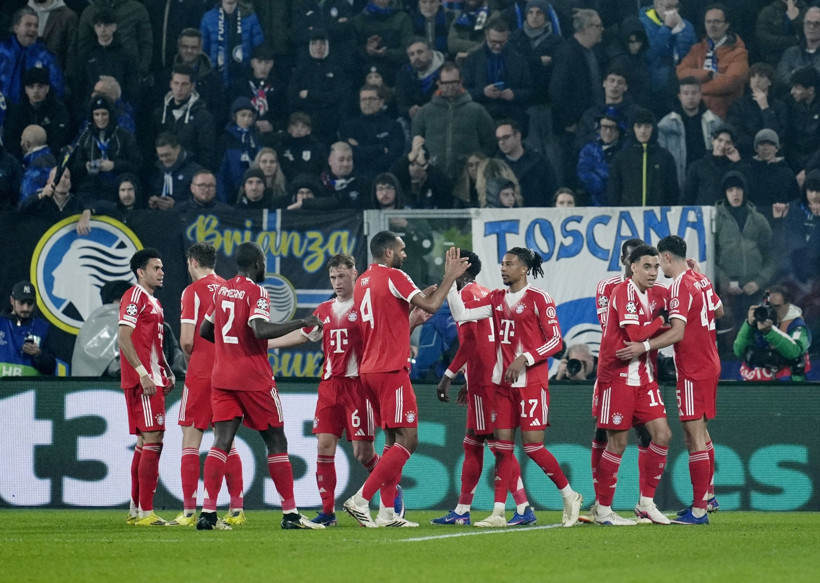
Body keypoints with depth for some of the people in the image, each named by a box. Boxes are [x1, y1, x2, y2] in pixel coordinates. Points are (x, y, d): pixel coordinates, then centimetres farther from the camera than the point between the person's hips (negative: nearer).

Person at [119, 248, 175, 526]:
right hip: (142, 380, -10)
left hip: (153, 379, 10)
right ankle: (145, 511, -15)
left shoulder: (154, 302, 21)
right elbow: (124, 337, -17)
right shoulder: (135, 296, -9)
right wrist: (143, 373, -21)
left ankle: (136, 510, 17)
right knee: (153, 439, -13)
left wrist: (167, 373, 16)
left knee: (146, 441, 12)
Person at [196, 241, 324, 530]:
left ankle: (208, 511, -13)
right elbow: (261, 330, -25)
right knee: (276, 440, 3)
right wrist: (302, 323, -17)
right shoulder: (256, 292, -10)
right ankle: (290, 513, 4)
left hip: (222, 377, 6)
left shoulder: (221, 290, 12)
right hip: (253, 378, -6)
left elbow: (205, 331, 20)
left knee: (222, 442, 0)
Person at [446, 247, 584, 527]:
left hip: (532, 382, -6)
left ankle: (569, 496, 11)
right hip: (503, 383, 6)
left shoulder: (538, 298, -8)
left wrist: (524, 359, -19)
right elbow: (461, 313, 7)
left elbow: (555, 341, -9)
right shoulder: (497, 298, 11)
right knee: (502, 445, 2)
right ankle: (498, 513, 4)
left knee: (533, 446, -7)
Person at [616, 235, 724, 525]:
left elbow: (677, 332, -27)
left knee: (694, 436, -9)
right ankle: (708, 496, 32)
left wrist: (644, 347, -33)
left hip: (693, 371, -10)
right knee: (699, 431, 21)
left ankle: (698, 510, -10)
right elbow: (719, 311, 24)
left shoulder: (680, 286, -18)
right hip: (709, 364, 10)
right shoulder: (701, 279, 8)